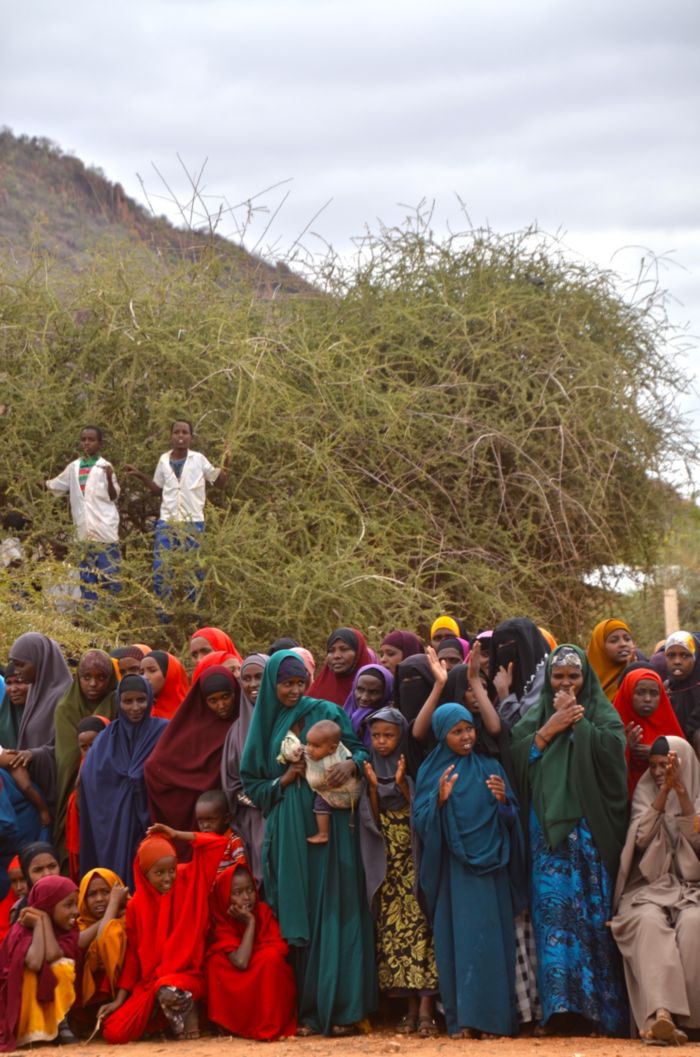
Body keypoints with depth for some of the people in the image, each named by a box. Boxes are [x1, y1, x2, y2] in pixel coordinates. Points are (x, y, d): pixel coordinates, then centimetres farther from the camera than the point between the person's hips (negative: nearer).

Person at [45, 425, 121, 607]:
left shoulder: (104, 467, -5)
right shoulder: (74, 467, 9)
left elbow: (114, 497, -8)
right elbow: (55, 486, 22)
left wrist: (109, 478, -25)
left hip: (104, 527, -5)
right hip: (84, 529, 5)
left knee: (109, 571, -5)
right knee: (86, 573, 10)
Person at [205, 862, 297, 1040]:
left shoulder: (263, 912, -5)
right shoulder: (221, 925, -11)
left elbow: (281, 949, -14)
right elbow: (240, 962, -27)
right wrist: (250, 923, -21)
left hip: (270, 990, 0)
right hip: (237, 991, 0)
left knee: (270, 957, -26)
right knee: (216, 961, -23)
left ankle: (269, 1026, -22)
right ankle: (237, 1024, -15)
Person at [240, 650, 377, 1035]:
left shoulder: (326, 712, 5)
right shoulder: (265, 725, 11)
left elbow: (362, 749, 4)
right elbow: (252, 784, 13)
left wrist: (351, 764, -18)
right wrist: (285, 778, -5)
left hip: (328, 825, -2)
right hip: (289, 833, 2)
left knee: (333, 912, -5)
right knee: (298, 916, 0)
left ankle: (340, 1007, -5)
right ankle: (309, 1009, 3)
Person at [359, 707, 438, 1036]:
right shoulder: (371, 771, 9)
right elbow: (372, 821, 3)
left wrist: (402, 784, -17)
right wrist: (373, 787, -11)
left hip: (413, 861, -3)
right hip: (386, 867, 3)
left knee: (419, 925, -13)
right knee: (394, 930, -2)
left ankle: (426, 1008, -16)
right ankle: (411, 1007, 2)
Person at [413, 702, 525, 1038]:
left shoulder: (490, 768, 8)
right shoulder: (431, 771, 5)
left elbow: (512, 819, 5)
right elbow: (420, 822, -3)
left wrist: (503, 800, -15)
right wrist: (440, 799, -19)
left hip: (490, 867, 1)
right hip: (453, 869, -1)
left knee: (491, 938, -2)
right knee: (458, 939, -2)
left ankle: (493, 1016, 1)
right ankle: (462, 1019, -1)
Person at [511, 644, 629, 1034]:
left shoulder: (603, 713, 11)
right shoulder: (536, 716, 18)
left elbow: (613, 749, -8)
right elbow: (515, 756, 3)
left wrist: (576, 722, -4)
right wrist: (550, 729, -5)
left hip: (591, 827, -2)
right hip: (547, 827, 2)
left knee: (594, 910, -7)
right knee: (554, 907, -9)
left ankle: (604, 1008, -6)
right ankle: (562, 1003, -11)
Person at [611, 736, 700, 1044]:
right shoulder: (645, 792, 11)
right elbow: (641, 838, -5)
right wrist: (665, 791, -11)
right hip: (651, 886, 0)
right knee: (649, 921, -36)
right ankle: (661, 1013, -52)